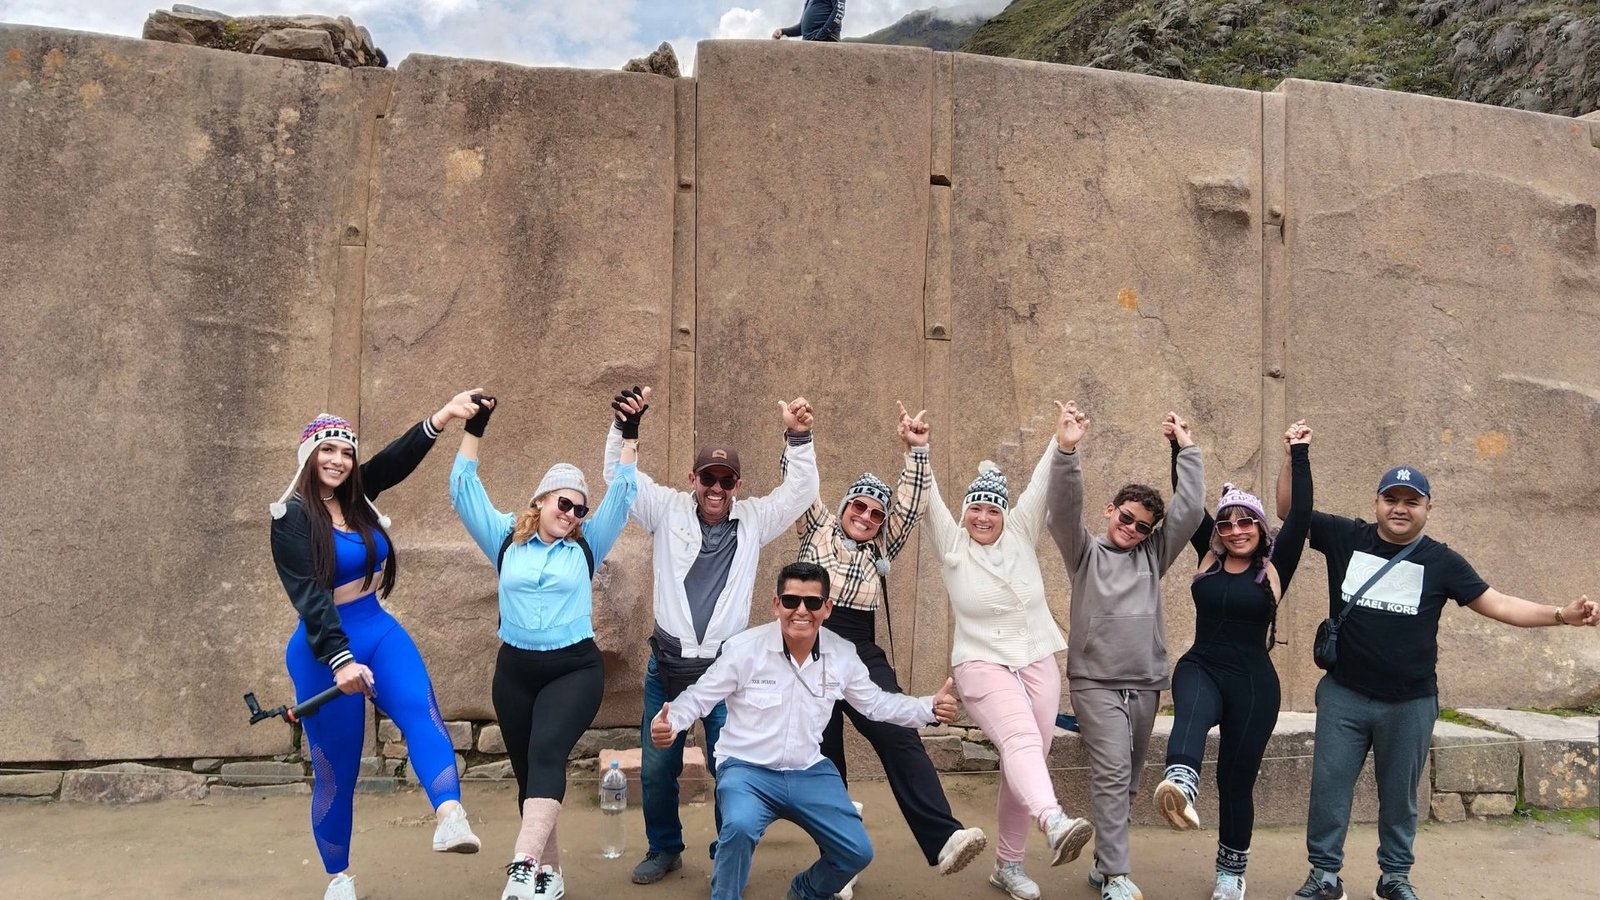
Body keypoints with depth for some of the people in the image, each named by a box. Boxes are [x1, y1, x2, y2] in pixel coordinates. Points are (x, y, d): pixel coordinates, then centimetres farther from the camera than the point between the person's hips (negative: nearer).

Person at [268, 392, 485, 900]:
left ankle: (450, 819, -45)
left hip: (380, 631, 5)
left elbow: (398, 458, -5)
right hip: (325, 651, -5)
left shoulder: (355, 496, 6)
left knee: (420, 711, -25)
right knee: (336, 771, 6)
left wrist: (443, 416, -21)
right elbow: (309, 596, -21)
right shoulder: (292, 517, -11)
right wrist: (340, 660, -30)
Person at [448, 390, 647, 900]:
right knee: (528, 773, 8)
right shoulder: (505, 540, 7)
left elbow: (622, 495, -1)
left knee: (547, 754, -24)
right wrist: (473, 431, -5)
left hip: (574, 669, -2)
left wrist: (629, 436, -9)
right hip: (514, 670, 3)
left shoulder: (586, 546, 5)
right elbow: (464, 492, 2)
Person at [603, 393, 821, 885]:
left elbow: (801, 491, -3)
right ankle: (664, 849, 31)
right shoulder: (668, 509, 1)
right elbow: (618, 474, -2)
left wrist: (799, 439, -17)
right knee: (657, 767, 10)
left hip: (727, 665, 0)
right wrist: (624, 426, -17)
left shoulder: (754, 518, 3)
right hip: (668, 662, 1)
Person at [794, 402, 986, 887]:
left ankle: (944, 839, -23)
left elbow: (910, 505, 8)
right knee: (824, 757, 3)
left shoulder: (882, 547, 18)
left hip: (861, 650, 2)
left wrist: (917, 451, -1)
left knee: (900, 737, -14)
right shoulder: (818, 529, 14)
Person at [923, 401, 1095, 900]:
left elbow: (1041, 486, -7)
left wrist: (1061, 440, -19)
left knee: (1025, 762, 5)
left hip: (1038, 662, 4)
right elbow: (929, 500, -15)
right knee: (1021, 739, -29)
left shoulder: (1021, 533, 4)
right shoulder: (952, 545, -3)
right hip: (983, 665, -4)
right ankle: (1055, 823, -52)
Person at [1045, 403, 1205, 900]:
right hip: (1095, 682, -4)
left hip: (1146, 685, 4)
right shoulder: (1085, 552, 5)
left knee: (1126, 781, 10)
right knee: (1111, 774, -13)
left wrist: (1187, 449, 2)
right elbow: (1064, 508, -12)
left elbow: (1189, 509, 4)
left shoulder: (1153, 555, 13)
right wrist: (1066, 450, -26)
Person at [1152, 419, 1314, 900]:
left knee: (1236, 780, 6)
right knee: (1192, 712, -36)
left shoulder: (1275, 567, 1)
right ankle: (1180, 786, -65)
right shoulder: (1208, 559, 7)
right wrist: (1180, 448, -5)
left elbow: (1301, 515, -10)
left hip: (1253, 681, 0)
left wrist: (1299, 457, -14)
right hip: (1200, 666, 0)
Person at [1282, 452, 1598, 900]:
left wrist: (1561, 614, -14)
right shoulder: (1346, 538, -2)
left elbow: (1497, 604, -2)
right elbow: (1289, 510, 2)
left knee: (1399, 794, 13)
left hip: (1410, 704, 0)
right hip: (1343, 695, 0)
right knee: (1329, 786, 4)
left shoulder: (1441, 561, -2)